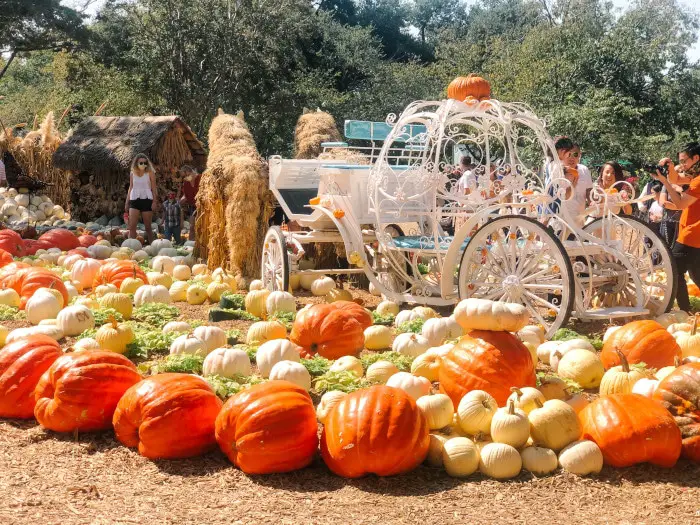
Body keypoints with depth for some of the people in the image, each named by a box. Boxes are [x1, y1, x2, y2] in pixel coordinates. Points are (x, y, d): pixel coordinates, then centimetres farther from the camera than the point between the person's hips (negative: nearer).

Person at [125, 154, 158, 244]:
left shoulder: (150, 173, 3)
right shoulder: (132, 174, 11)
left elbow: (154, 188, 1)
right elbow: (130, 188, 16)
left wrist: (154, 201, -7)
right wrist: (127, 202, 14)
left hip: (147, 200, -2)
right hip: (134, 200, 2)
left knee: (148, 226, 4)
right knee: (132, 226, -11)